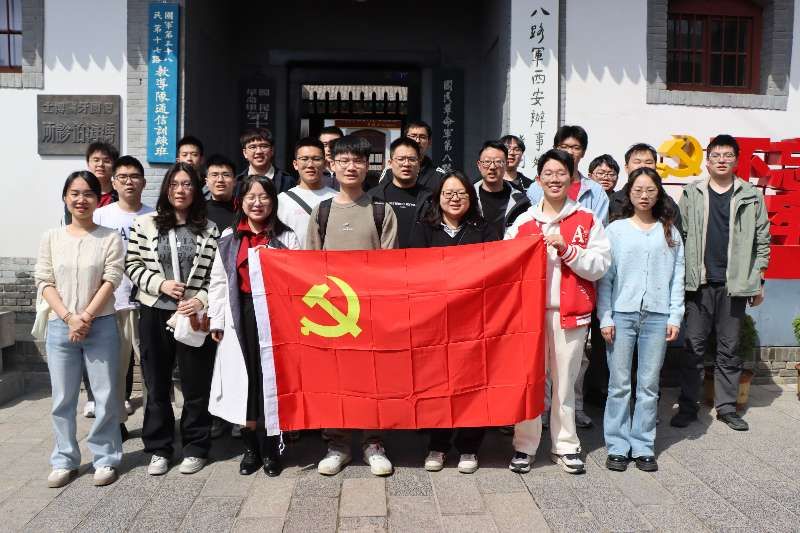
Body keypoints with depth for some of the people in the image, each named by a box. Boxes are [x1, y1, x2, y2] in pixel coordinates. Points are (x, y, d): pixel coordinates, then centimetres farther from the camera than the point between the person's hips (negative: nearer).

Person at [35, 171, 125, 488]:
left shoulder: (110, 238, -1)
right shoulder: (51, 238, 6)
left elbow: (111, 280, -6)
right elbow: (44, 282, 2)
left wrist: (85, 318, -12)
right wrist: (68, 318, -10)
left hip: (101, 326, -2)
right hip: (59, 327, 2)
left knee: (105, 396, 3)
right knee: (63, 399, 9)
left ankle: (105, 459, 17)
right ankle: (65, 461, 23)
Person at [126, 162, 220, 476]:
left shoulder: (209, 230, 4)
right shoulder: (145, 224, 5)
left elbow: (216, 274, 3)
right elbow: (132, 266, 5)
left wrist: (200, 300, -12)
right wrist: (160, 284, -9)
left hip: (193, 315, -1)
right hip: (154, 313, 1)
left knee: (196, 385, 4)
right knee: (157, 385, 10)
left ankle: (195, 448, 19)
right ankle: (159, 449, 23)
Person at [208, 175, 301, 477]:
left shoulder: (286, 237, 5)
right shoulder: (229, 238, 10)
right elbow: (218, 281, 10)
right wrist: (216, 321, 5)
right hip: (240, 317, 2)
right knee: (244, 380, 4)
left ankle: (270, 449, 16)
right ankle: (251, 447, 19)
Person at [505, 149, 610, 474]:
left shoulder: (587, 221, 4)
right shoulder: (523, 222, 7)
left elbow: (600, 265, -4)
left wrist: (567, 249, -15)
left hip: (570, 312, 0)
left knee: (565, 381, 10)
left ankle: (565, 446, 24)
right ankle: (524, 446, 17)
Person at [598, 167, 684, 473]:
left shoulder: (670, 232, 10)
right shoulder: (615, 230, 5)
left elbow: (677, 277, 8)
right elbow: (605, 277, 2)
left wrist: (675, 317, 0)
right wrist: (605, 317, -5)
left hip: (657, 316, 2)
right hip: (622, 314, -1)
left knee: (649, 385, 6)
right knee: (619, 384, 1)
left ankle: (643, 447, 16)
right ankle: (617, 447, 11)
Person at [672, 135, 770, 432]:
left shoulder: (751, 196, 6)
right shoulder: (692, 194, 5)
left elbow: (762, 240, 7)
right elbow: (679, 236, 2)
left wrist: (759, 282, 4)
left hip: (735, 284, 1)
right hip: (698, 284, 0)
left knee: (729, 349, 8)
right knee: (694, 348, 3)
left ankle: (727, 407, 19)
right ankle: (687, 407, 11)